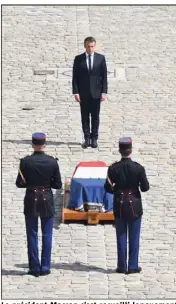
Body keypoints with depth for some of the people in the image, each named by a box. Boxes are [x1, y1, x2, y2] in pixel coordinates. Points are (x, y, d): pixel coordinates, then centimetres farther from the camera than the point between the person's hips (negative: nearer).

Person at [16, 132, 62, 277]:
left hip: (31, 201, 0)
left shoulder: (25, 161, -10)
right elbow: (58, 184, -4)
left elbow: (19, 183, -5)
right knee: (47, 235, 9)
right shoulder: (52, 161, -7)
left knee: (32, 235, 7)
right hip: (47, 201, 0)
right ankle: (45, 267, 9)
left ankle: (34, 268, 8)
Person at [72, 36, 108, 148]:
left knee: (95, 117, 4)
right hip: (83, 93, 0)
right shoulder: (78, 59, 2)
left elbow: (104, 76, 2)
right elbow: (75, 77, 1)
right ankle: (87, 138, 9)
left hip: (96, 92, 0)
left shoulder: (101, 58, 3)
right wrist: (76, 92, -7)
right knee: (85, 117, 3)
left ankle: (94, 138, 10)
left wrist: (104, 91, -5)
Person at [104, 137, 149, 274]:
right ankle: (133, 266, 9)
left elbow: (107, 187, -5)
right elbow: (145, 187, -9)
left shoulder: (113, 168, -9)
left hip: (119, 206, 1)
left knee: (121, 236, 10)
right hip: (134, 206, -1)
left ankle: (122, 266, 12)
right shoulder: (138, 168, -13)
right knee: (134, 237, 7)